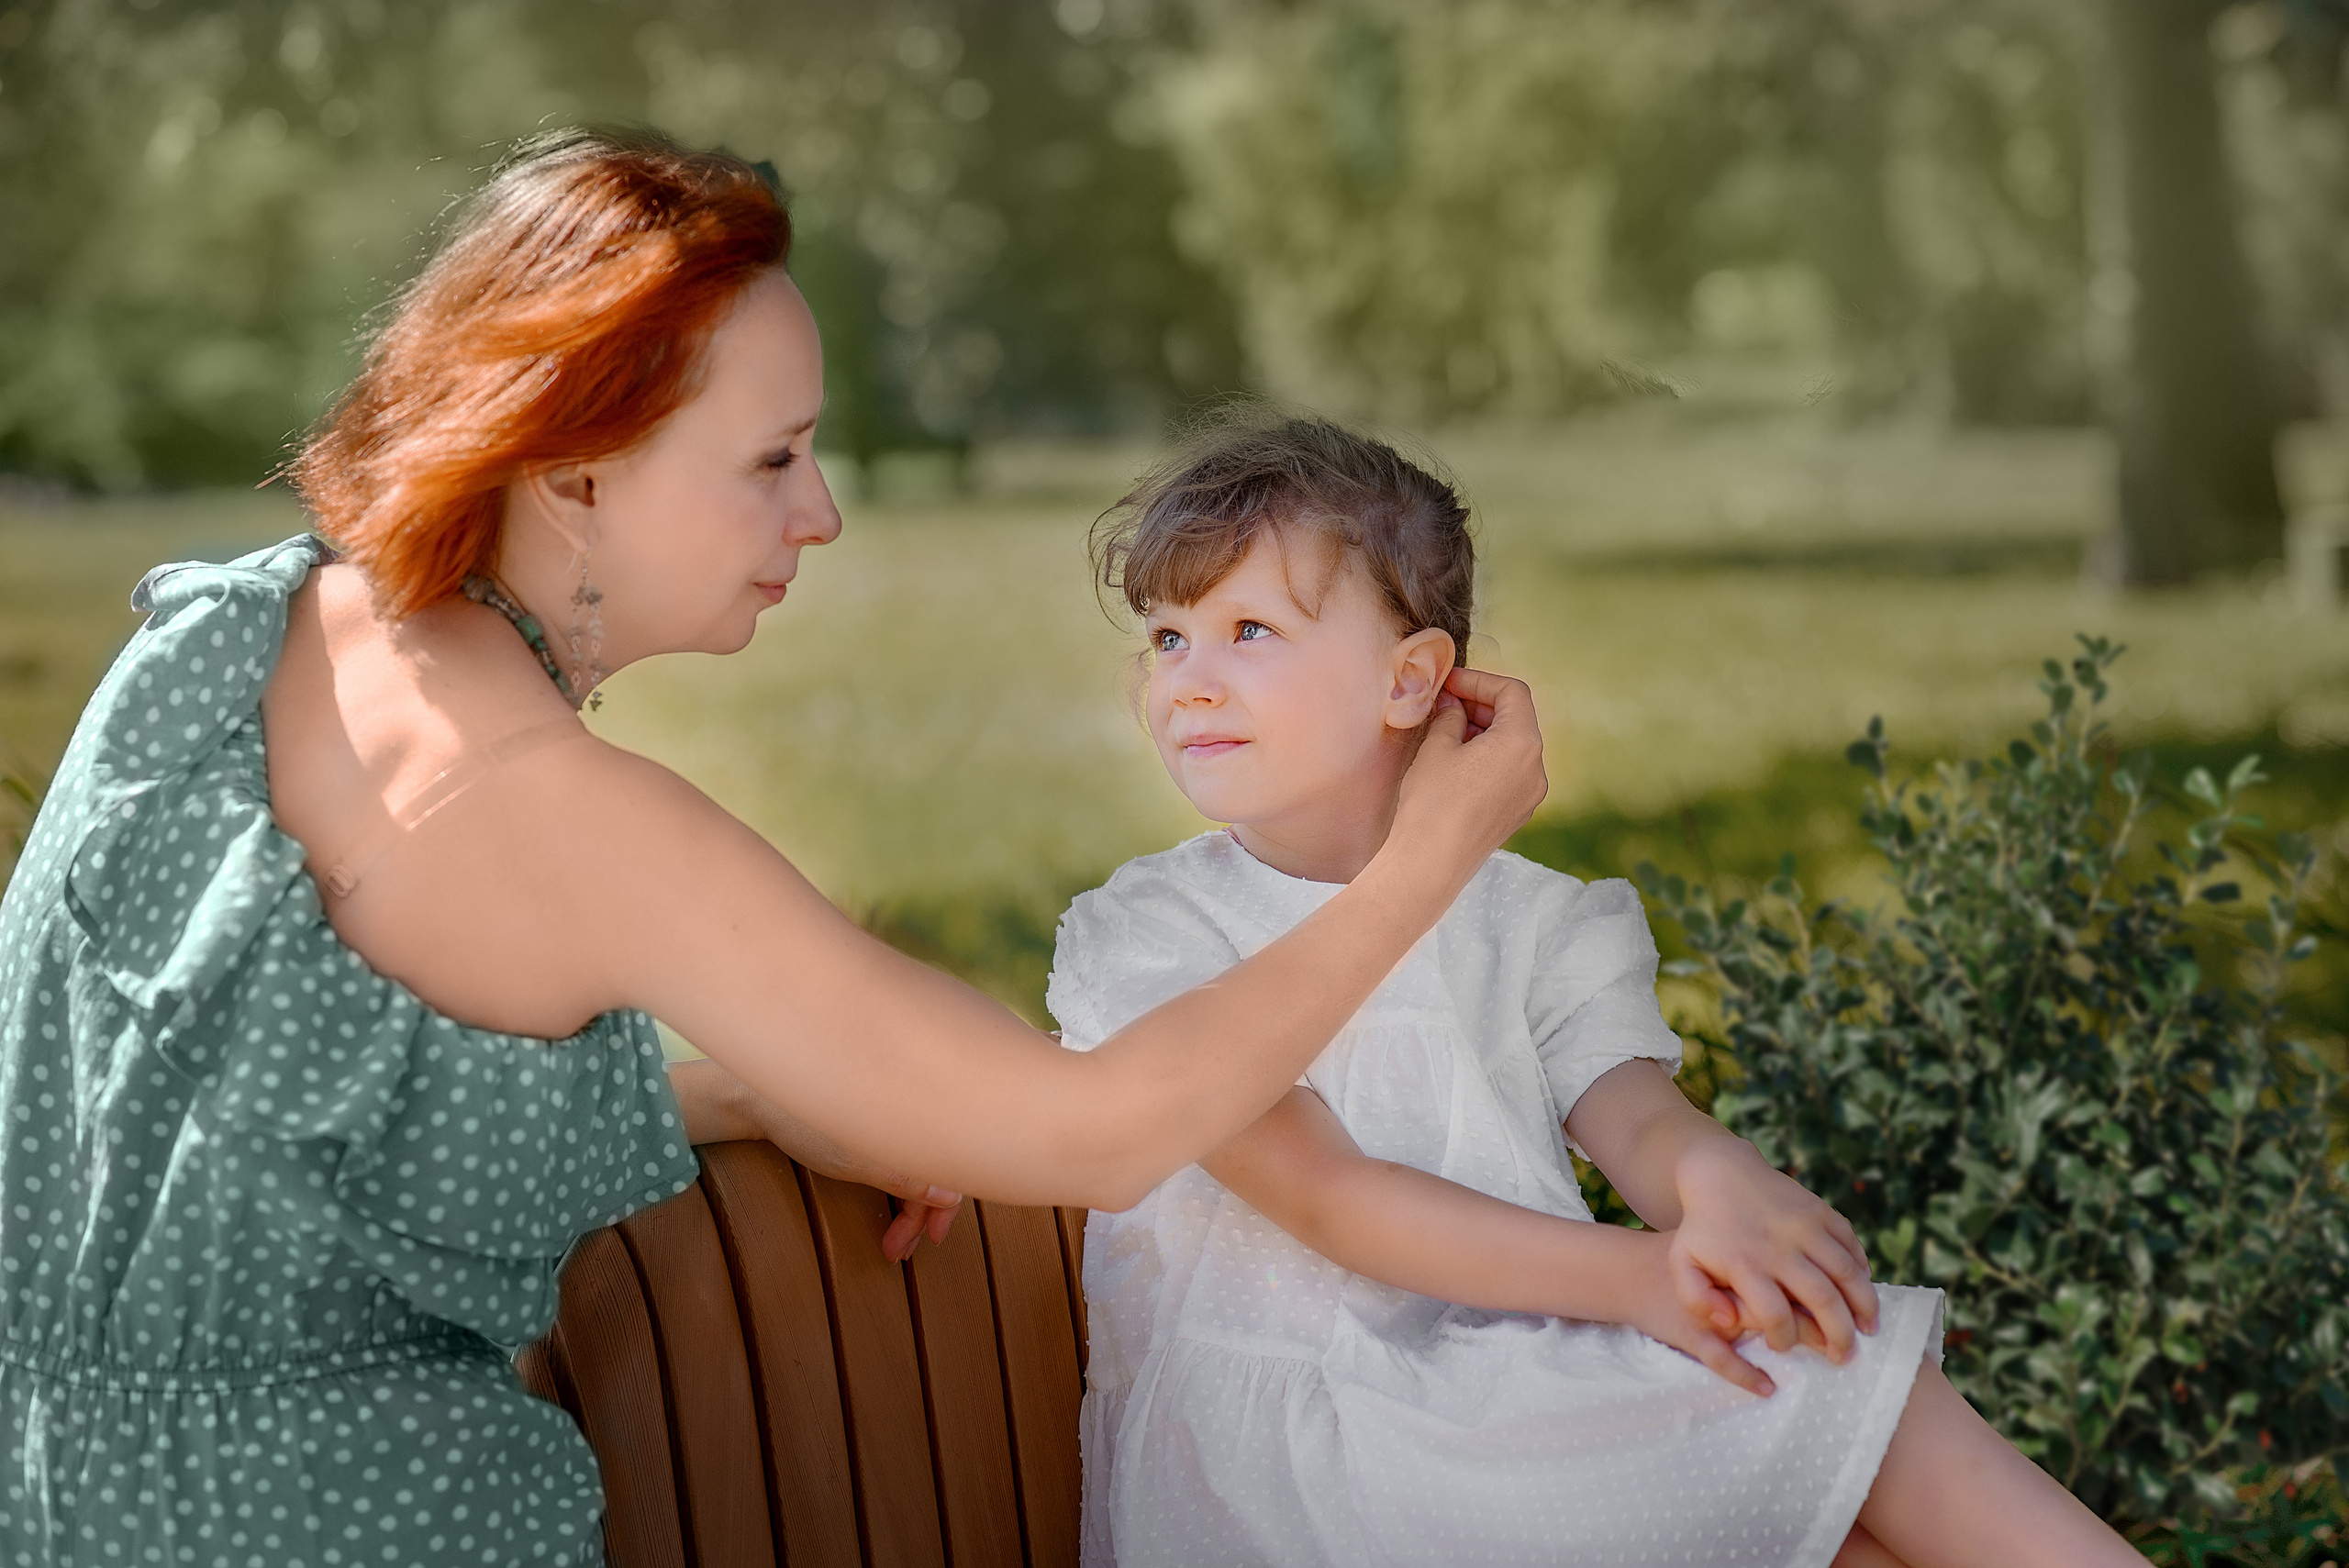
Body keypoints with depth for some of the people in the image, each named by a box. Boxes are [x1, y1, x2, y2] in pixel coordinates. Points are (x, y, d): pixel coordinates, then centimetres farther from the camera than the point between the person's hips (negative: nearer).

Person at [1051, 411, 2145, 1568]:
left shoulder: (1530, 923, 12)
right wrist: (1632, 1276, -25)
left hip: (1523, 1412, 5)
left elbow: (1632, 1111, -4)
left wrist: (1716, 1181, -31)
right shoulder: (1141, 936, -2)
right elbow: (1321, 1195, -14)